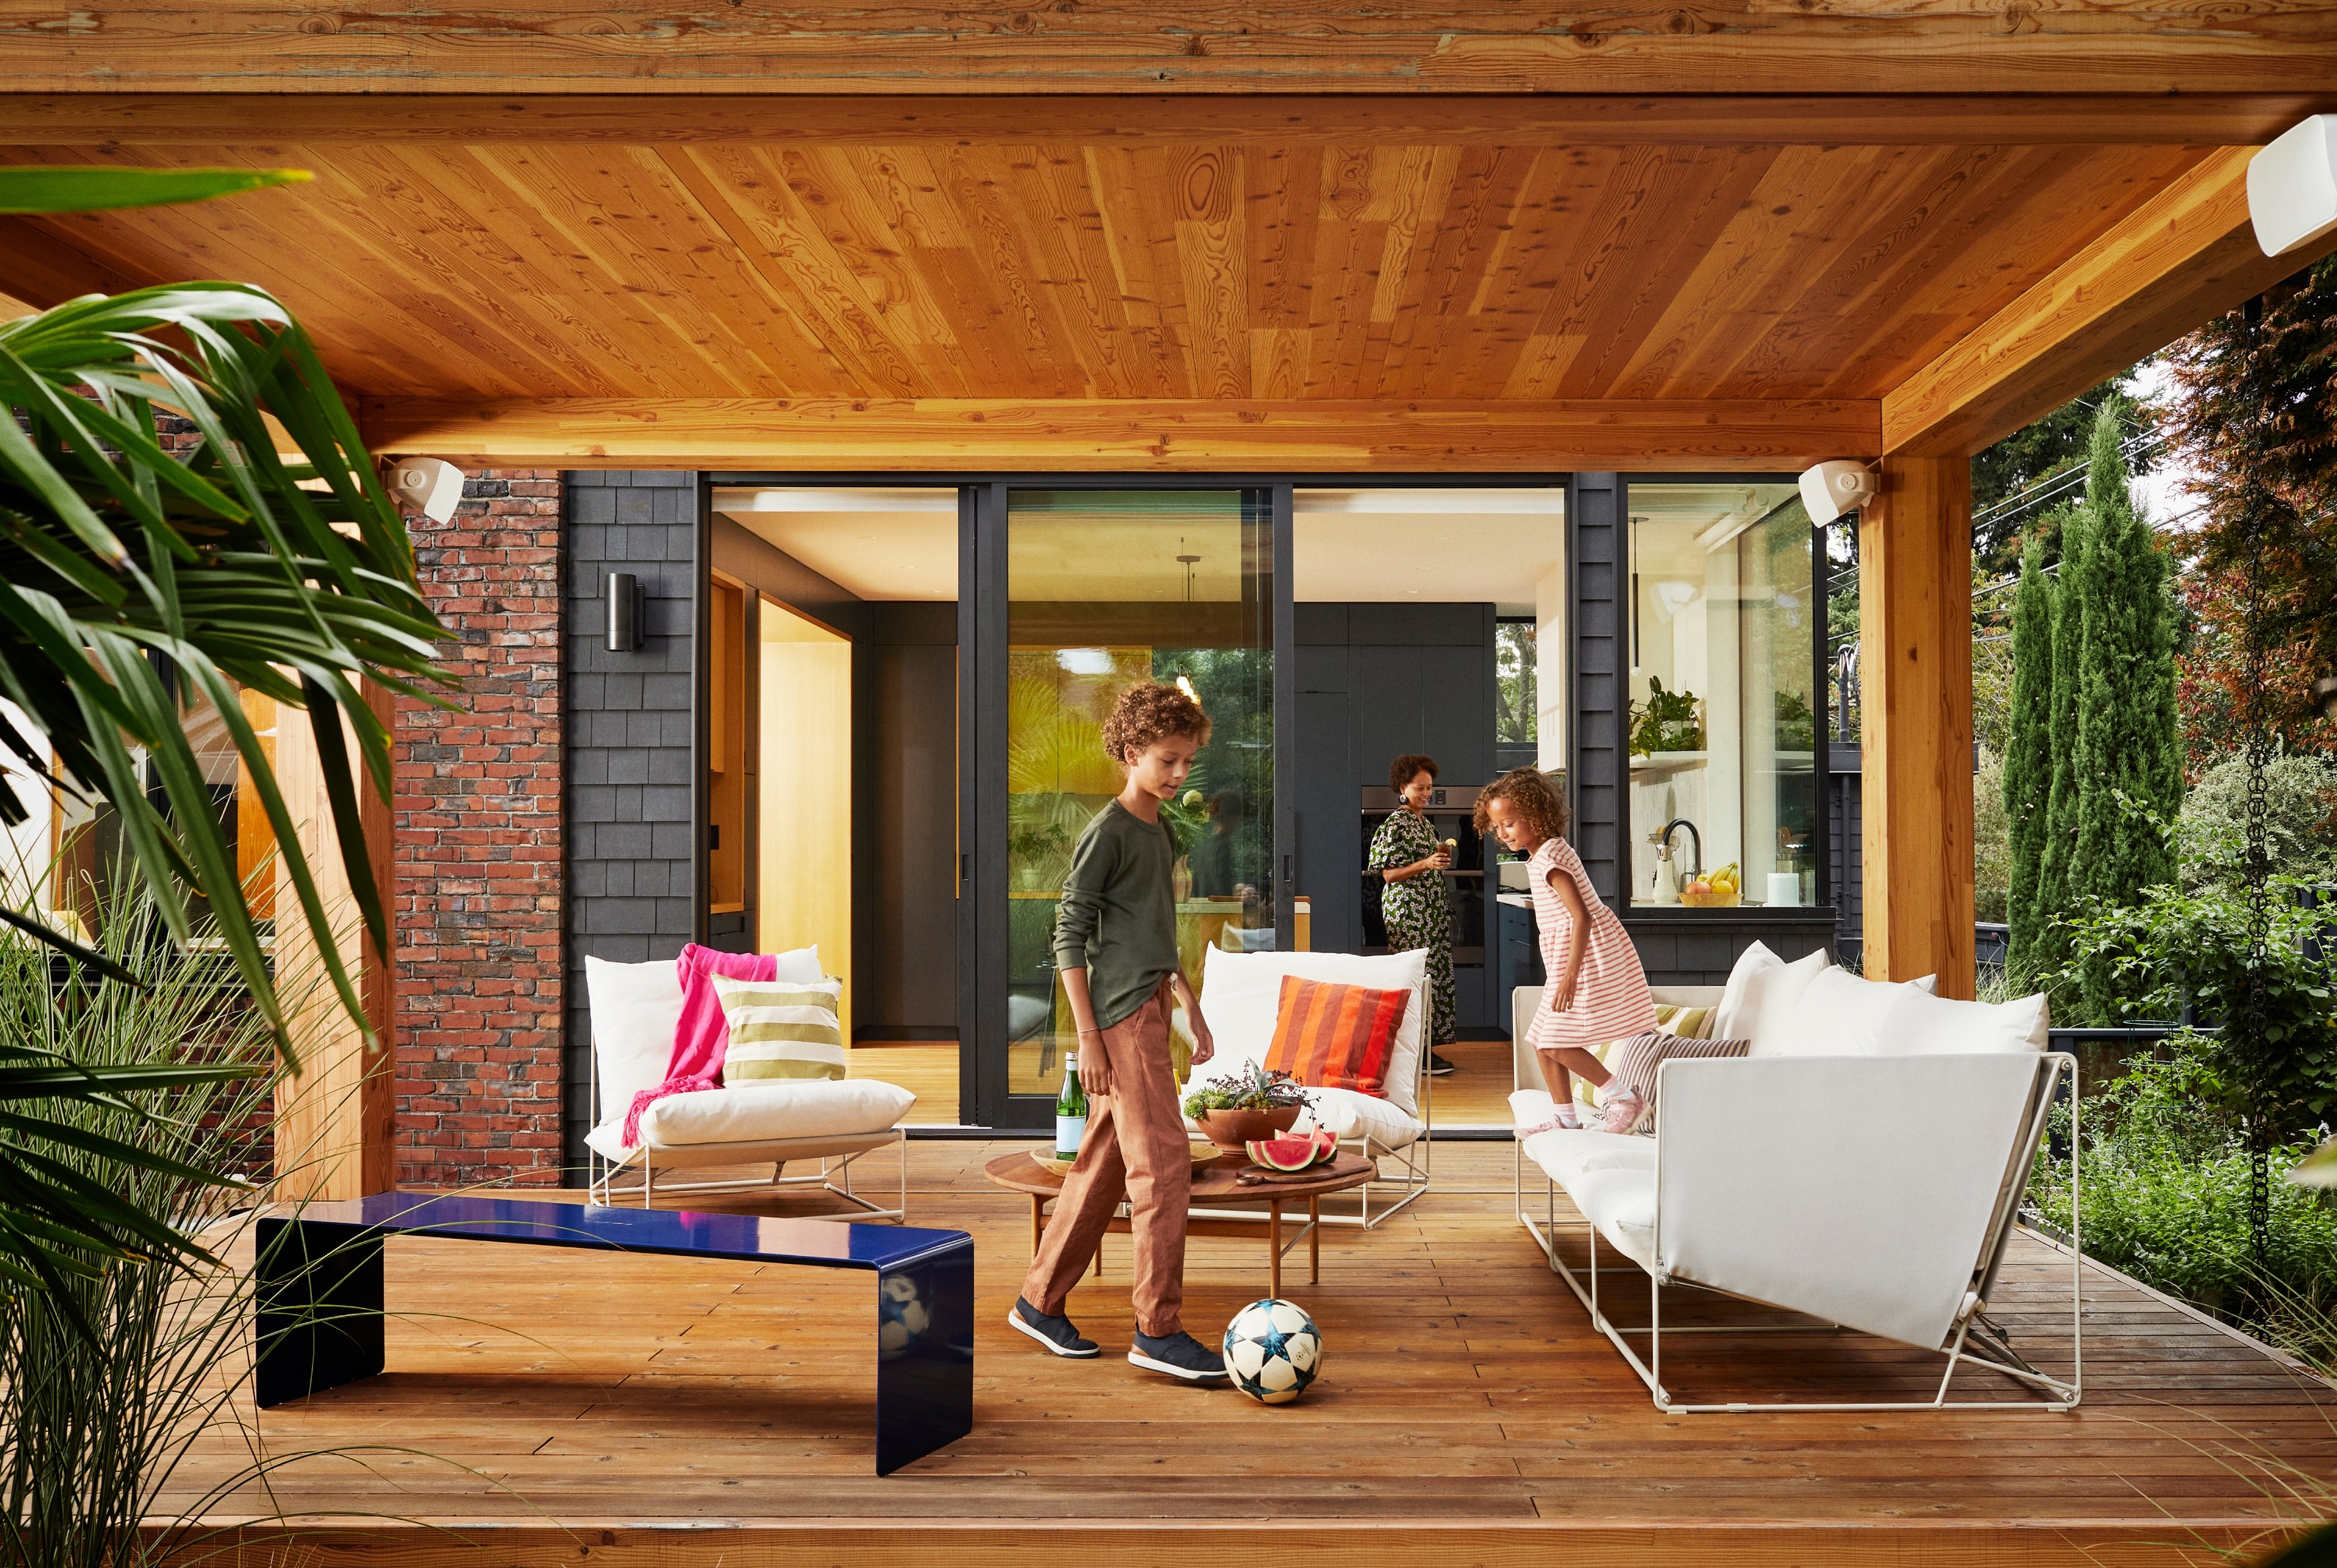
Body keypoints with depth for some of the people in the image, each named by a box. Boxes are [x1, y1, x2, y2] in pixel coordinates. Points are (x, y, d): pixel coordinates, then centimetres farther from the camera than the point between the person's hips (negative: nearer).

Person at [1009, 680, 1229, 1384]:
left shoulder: (1161, 831, 17)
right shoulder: (1108, 832, -9)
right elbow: (1069, 937, -11)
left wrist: (1192, 1007, 24)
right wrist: (1088, 1035, -16)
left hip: (1149, 1008, 9)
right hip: (1122, 1015, -9)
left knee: (1104, 1162, 12)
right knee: (1163, 1160, -9)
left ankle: (1039, 1302, 22)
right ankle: (1158, 1330, -2)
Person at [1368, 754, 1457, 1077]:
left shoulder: (1426, 824, 16)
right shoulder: (1395, 825, -10)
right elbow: (1389, 874, -14)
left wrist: (1442, 859, 7)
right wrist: (1426, 864, -24)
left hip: (1433, 911, 9)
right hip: (1408, 911, -9)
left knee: (1436, 975, 7)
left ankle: (1428, 1046, 13)